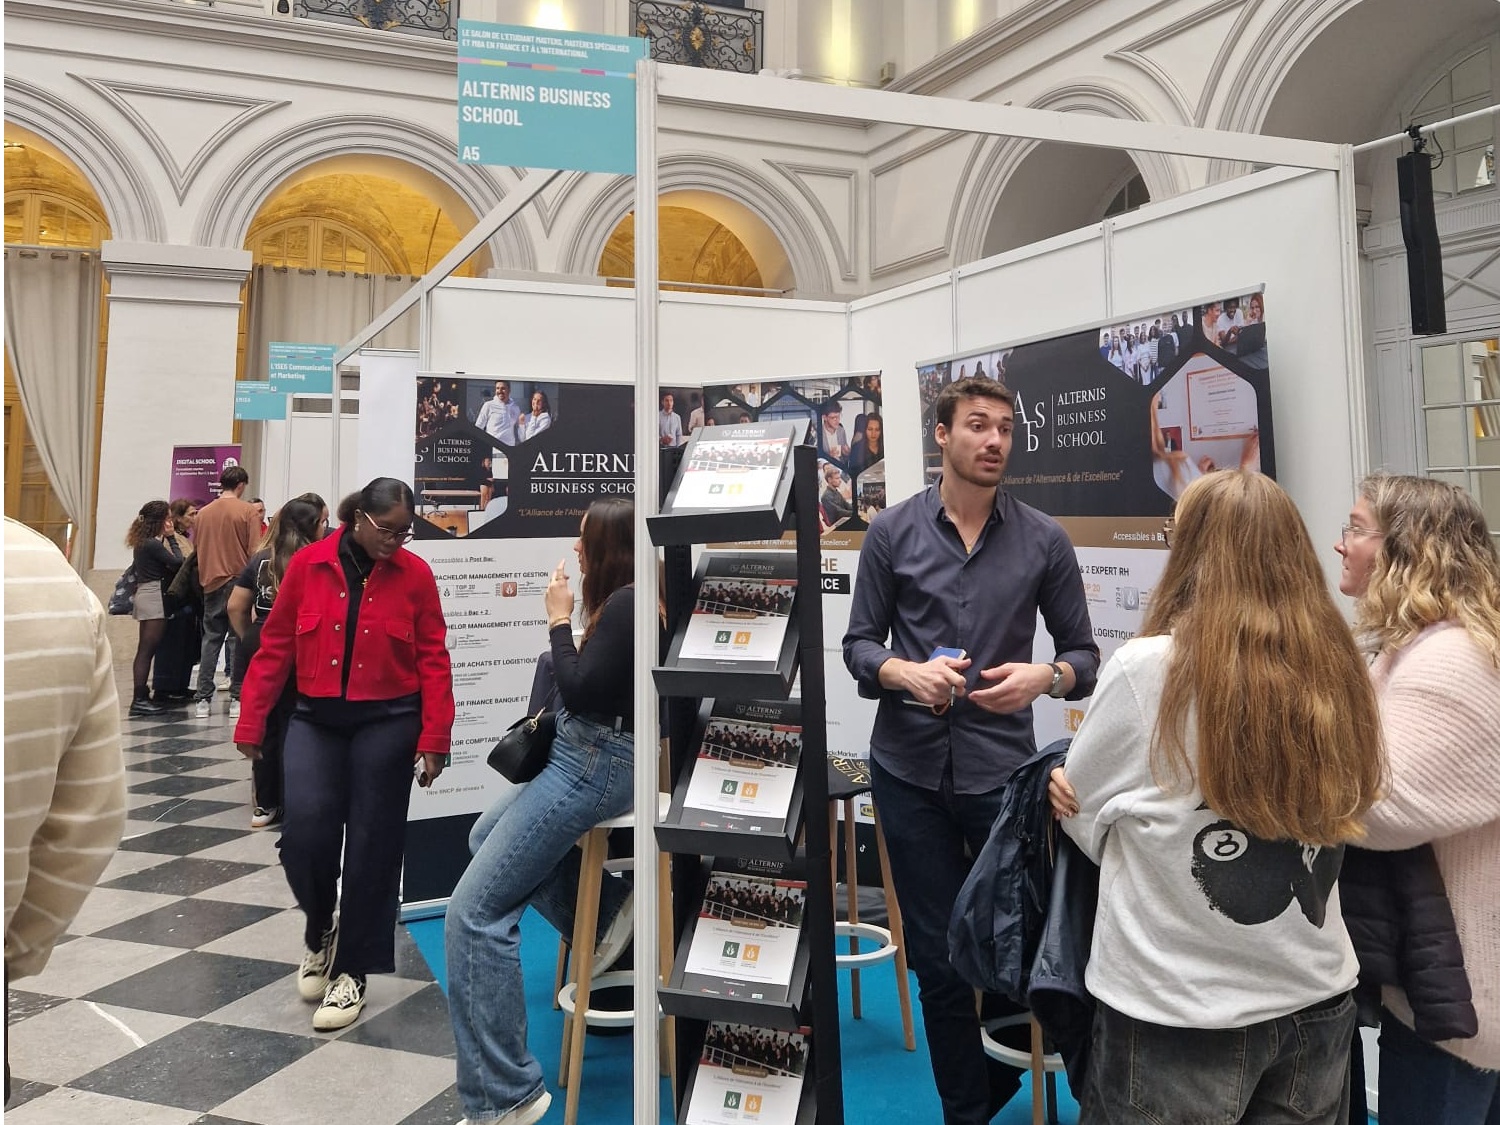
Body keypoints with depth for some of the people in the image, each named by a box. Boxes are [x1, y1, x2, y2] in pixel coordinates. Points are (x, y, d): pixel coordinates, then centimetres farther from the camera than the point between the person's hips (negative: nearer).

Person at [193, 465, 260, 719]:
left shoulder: (203, 513, 6)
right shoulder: (248, 512, -7)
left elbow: (195, 551, 11)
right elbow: (255, 551, -11)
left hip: (211, 584, 4)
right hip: (239, 583, -4)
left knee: (210, 641, 10)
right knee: (238, 641, 2)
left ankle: (203, 700, 9)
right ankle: (237, 699, 1)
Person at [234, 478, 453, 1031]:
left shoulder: (415, 574, -3)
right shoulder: (308, 564, -1)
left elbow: (434, 662, -3)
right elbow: (274, 647, 3)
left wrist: (434, 739, -7)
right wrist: (252, 723, 2)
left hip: (387, 723, -1)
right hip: (316, 719, 1)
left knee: (372, 846, 3)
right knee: (304, 830, -11)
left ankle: (352, 972, 20)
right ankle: (321, 927, 23)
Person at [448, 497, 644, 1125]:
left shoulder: (625, 604, -18)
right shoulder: (624, 600, 12)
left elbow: (578, 692, -20)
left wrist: (559, 619, -11)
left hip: (595, 763, -11)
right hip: (587, 754, 11)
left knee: (473, 913, -11)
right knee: (486, 834, 28)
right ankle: (603, 915, 16)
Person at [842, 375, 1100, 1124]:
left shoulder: (1044, 540, 0)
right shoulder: (891, 531, 0)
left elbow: (1084, 653, 4)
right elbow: (858, 644, 3)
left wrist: (1045, 678, -17)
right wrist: (905, 672, -18)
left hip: (1002, 769, 0)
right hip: (910, 769, 0)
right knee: (938, 957, 11)